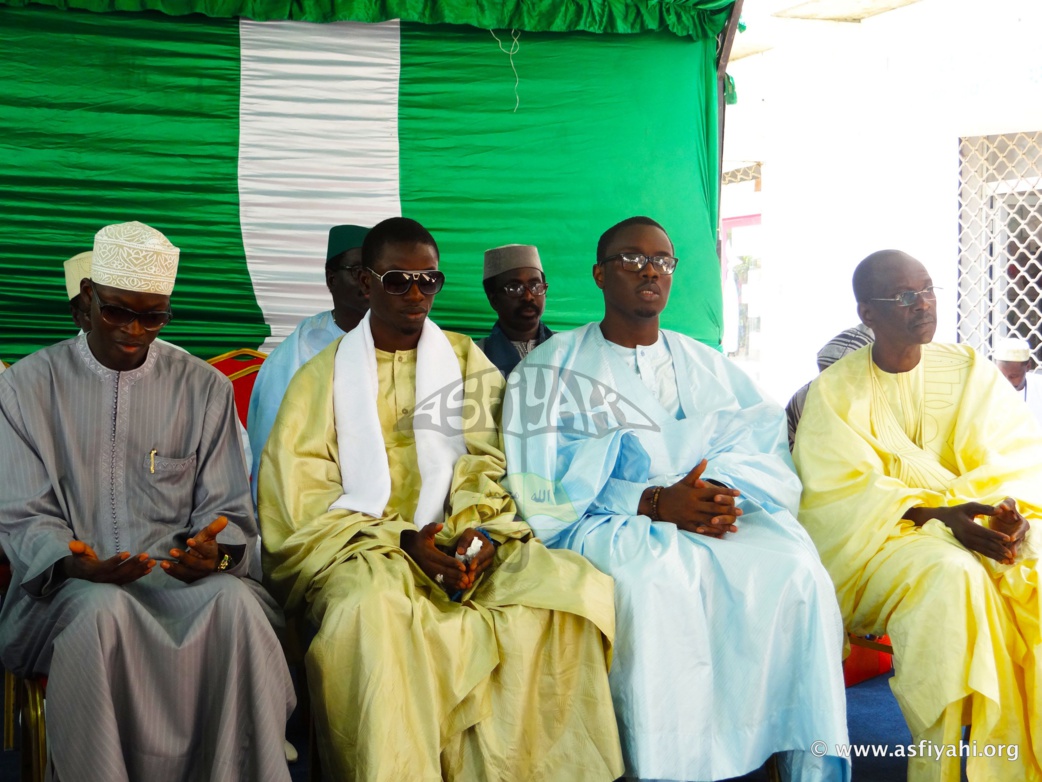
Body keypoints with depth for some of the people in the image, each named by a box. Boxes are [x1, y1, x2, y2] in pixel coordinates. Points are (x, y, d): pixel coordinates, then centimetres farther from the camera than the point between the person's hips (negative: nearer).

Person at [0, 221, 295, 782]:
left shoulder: (204, 388, 12)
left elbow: (228, 510, 10)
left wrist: (214, 550, -15)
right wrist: (77, 563, -18)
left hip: (183, 572, 1)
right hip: (70, 584, -1)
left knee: (235, 601, -32)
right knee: (104, 609, -36)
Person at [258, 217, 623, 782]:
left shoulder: (467, 362, 18)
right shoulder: (323, 376, 9)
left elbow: (484, 463, 8)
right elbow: (305, 501, 1)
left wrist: (479, 529, -14)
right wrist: (401, 540, -13)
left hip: (461, 542, 3)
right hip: (359, 546, -2)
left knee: (571, 583, -25)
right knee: (376, 604, -38)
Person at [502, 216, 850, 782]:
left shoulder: (710, 368, 21)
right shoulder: (550, 369, 9)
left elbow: (771, 460, 11)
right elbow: (541, 491, -3)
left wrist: (726, 495, -14)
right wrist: (656, 504, -15)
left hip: (722, 517, 3)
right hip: (605, 524, -3)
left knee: (797, 571, -27)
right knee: (661, 575, -36)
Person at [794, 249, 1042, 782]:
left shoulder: (969, 372, 12)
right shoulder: (835, 391, 2)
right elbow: (844, 494, -8)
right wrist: (938, 515, -23)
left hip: (977, 524, 3)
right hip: (879, 541, -3)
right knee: (949, 576, -34)